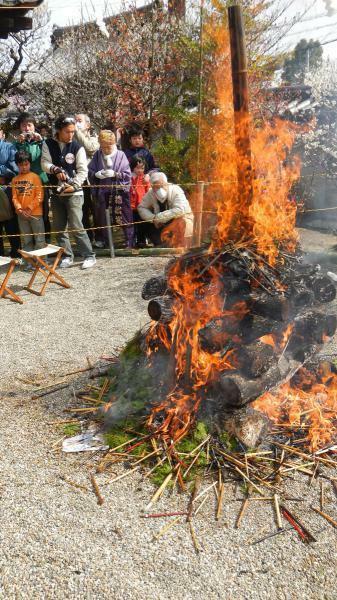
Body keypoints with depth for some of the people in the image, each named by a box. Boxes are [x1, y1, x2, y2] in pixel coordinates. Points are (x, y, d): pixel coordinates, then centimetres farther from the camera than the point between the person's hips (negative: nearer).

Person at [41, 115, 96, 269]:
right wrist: (55, 169, -24)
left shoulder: (77, 147, -3)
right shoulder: (48, 144, 4)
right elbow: (45, 163, -4)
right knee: (59, 227, 8)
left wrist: (74, 185, -19)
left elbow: (83, 170, -6)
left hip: (74, 192, -4)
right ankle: (67, 256, 20)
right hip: (56, 192, 4)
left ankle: (89, 256, -2)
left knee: (76, 226, -11)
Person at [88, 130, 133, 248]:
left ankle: (129, 240, 10)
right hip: (101, 191, 3)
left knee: (123, 217, 0)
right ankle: (102, 239, 27)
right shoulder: (97, 155, 2)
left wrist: (115, 174, -18)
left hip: (118, 191, -3)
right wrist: (96, 174, -14)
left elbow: (127, 175, -5)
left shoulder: (120, 155, -5)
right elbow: (90, 172, 6)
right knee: (100, 216, 12)